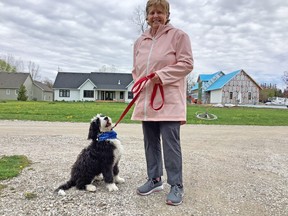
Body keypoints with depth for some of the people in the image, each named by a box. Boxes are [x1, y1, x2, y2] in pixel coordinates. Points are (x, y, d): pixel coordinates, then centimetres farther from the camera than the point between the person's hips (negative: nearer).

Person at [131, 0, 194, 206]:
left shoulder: (178, 35, -1)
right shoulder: (140, 41, 17)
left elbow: (186, 63, -8)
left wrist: (162, 75, -16)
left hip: (169, 100, -6)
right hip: (146, 100, 6)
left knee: (170, 143, -6)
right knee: (151, 142, 11)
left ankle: (176, 186, 7)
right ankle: (154, 179, 25)